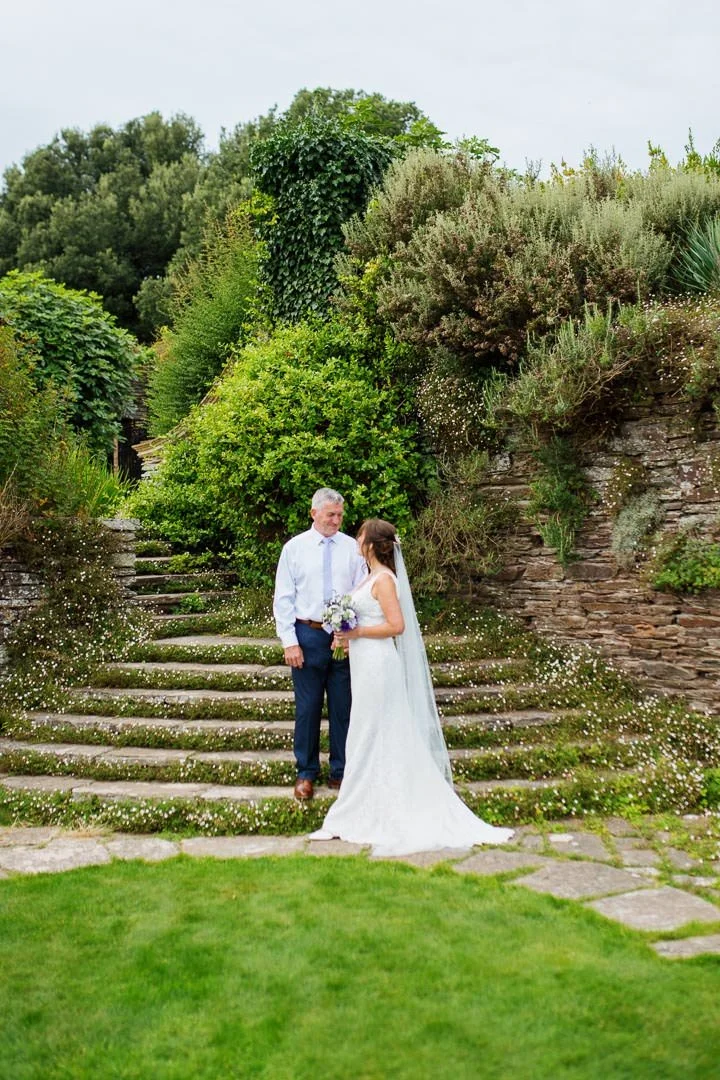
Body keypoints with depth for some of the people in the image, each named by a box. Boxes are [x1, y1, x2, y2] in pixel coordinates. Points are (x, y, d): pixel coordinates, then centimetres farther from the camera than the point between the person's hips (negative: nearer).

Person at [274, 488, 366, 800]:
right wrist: (289, 642, -7)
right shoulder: (294, 548, 0)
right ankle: (306, 772, 22)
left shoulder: (352, 547, 2)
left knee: (343, 707, 9)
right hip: (308, 635, -1)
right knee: (307, 707, 7)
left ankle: (341, 771, 23)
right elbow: (283, 599, 0)